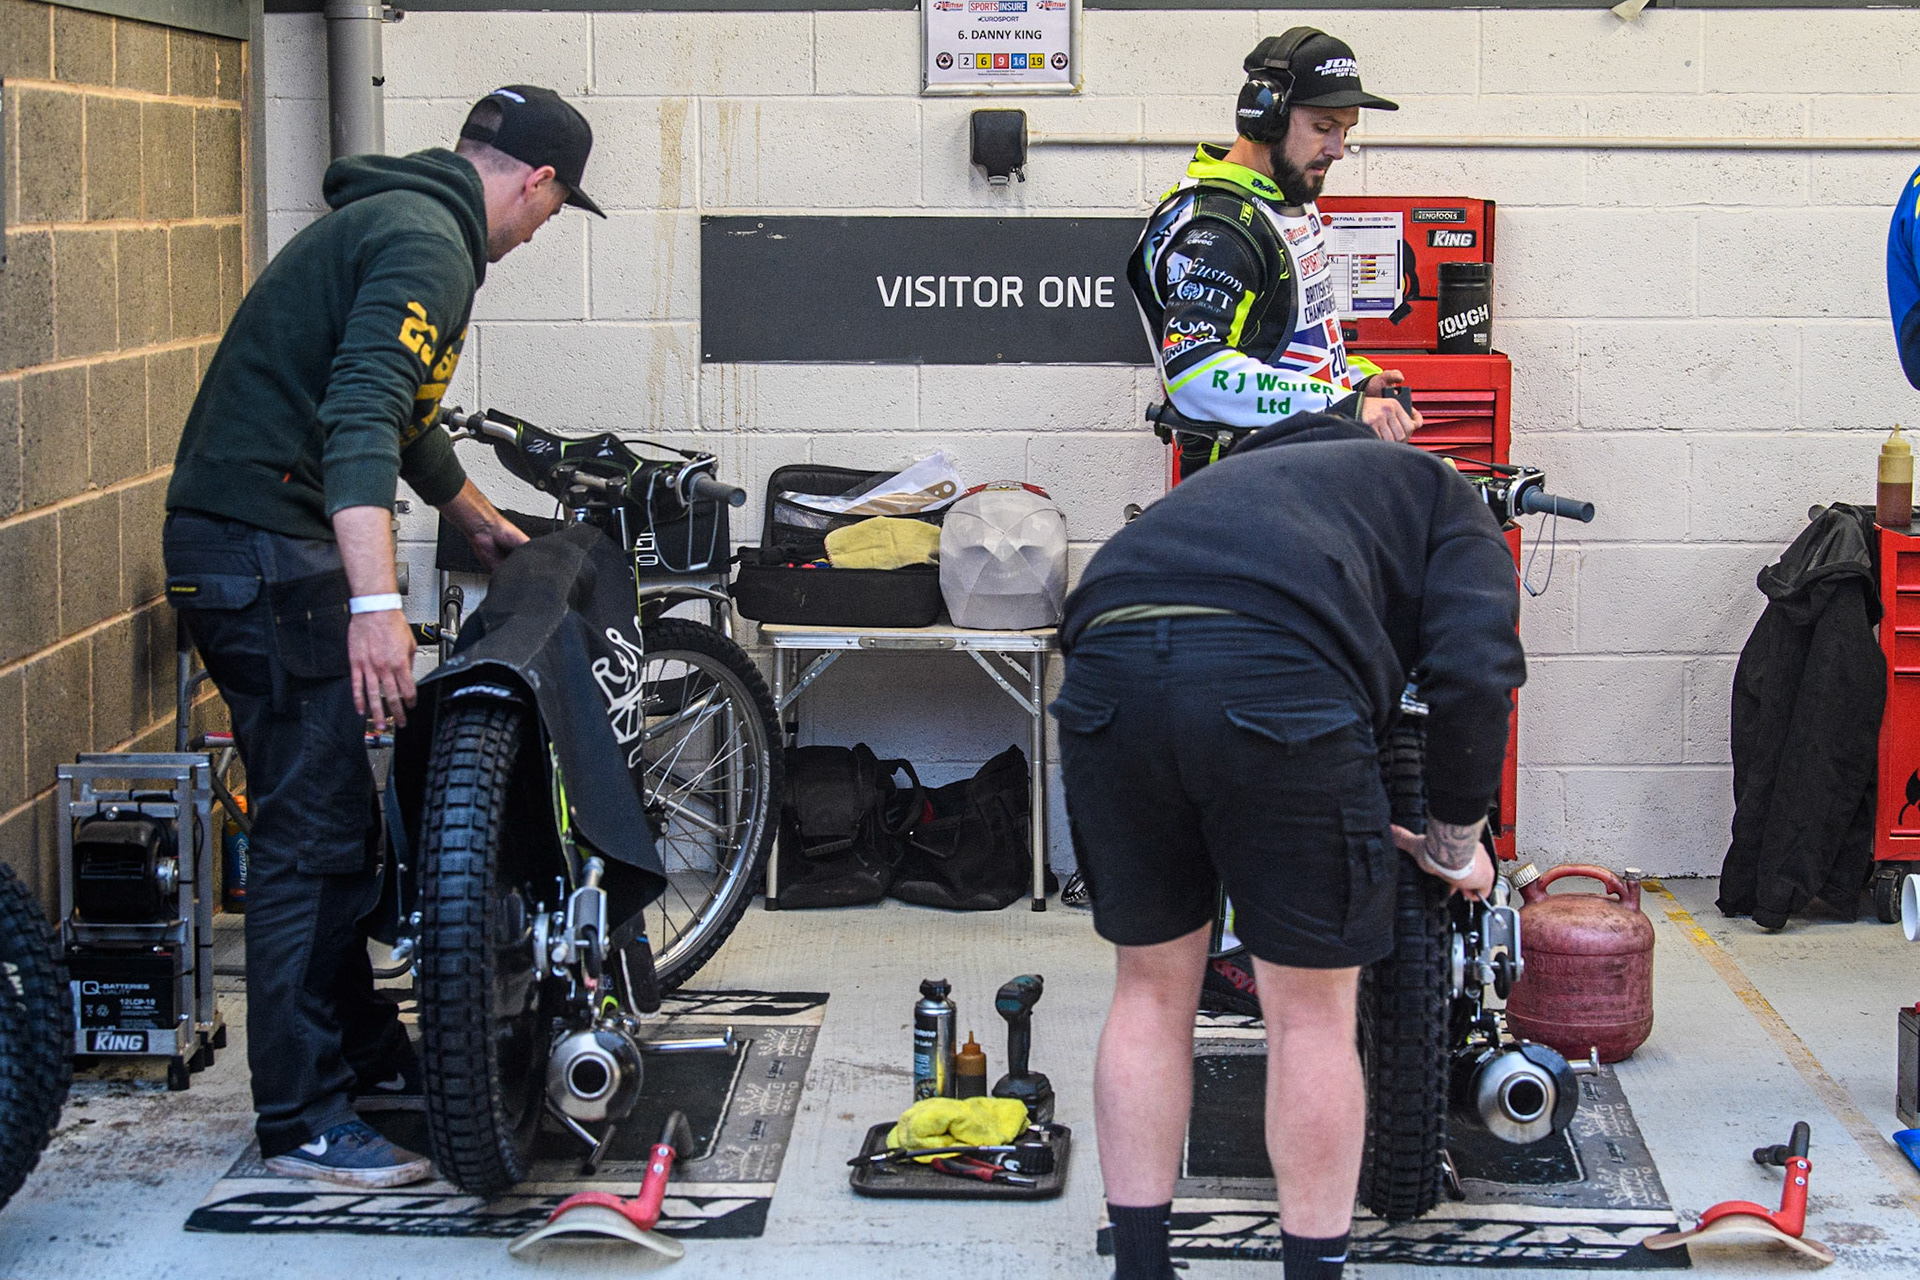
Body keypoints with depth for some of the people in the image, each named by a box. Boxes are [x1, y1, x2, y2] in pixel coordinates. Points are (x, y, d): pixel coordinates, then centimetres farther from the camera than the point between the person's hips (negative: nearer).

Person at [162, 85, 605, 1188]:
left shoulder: (393, 221, 20)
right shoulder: (427, 246, -14)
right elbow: (361, 424, -28)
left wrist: (481, 522, 50)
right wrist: (377, 606, -36)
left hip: (242, 545, 11)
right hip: (268, 555, -11)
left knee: (334, 817, 18)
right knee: (315, 832, -8)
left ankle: (365, 1051, 30)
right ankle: (302, 1118, -4)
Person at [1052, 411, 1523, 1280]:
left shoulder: (1235, 472, 42)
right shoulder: (1446, 500, 26)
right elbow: (1473, 670, 8)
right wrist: (1456, 842, 20)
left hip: (1105, 660, 5)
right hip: (1279, 686, -5)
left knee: (1151, 991, 18)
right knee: (1312, 1012, 9)